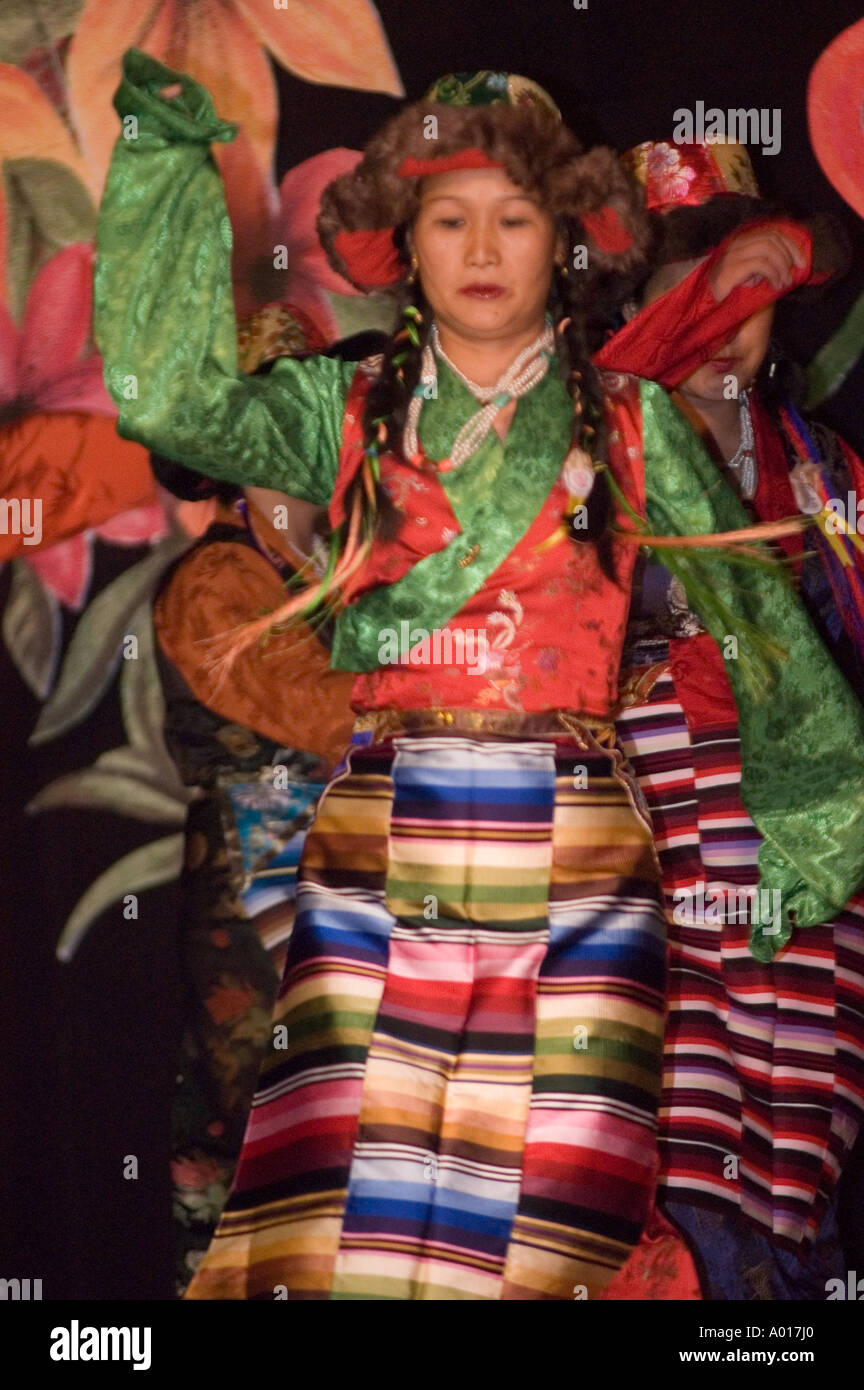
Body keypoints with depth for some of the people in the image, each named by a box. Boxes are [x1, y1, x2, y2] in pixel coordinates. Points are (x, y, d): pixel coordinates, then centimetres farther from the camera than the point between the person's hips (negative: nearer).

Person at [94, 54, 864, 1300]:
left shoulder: (629, 420, 11)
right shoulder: (350, 407, 11)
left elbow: (752, 612, 12)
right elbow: (173, 397, -5)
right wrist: (169, 162, -5)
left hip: (574, 868, 0)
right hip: (377, 849, 0)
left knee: (552, 1223, -5)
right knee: (338, 1229, -7)